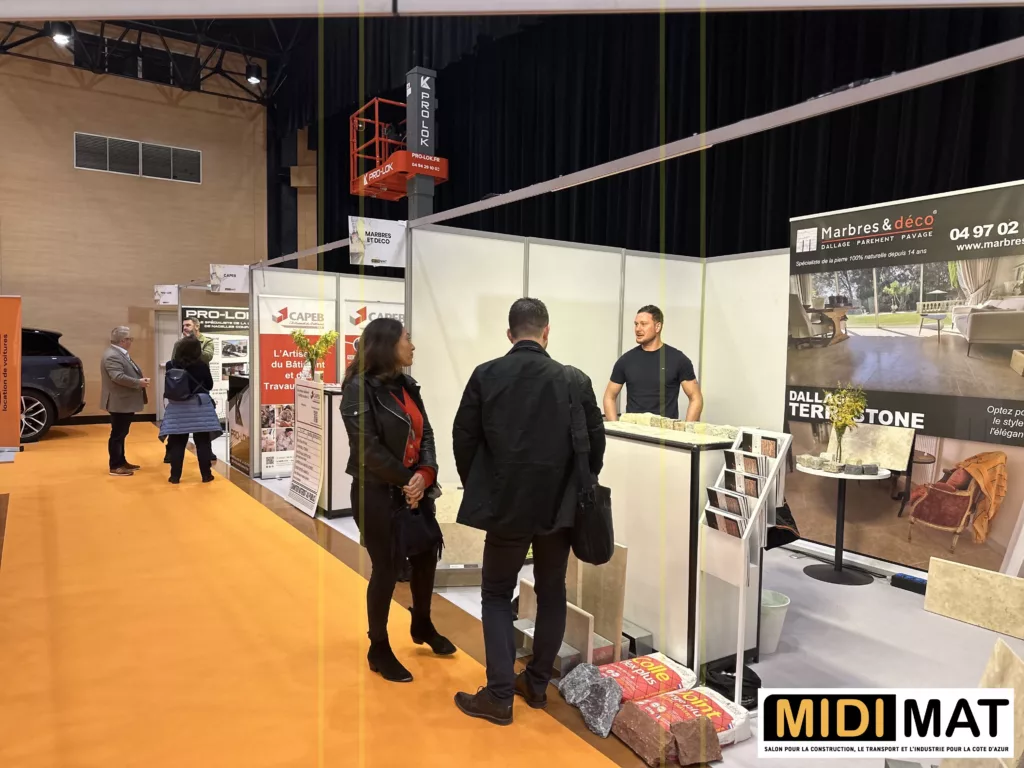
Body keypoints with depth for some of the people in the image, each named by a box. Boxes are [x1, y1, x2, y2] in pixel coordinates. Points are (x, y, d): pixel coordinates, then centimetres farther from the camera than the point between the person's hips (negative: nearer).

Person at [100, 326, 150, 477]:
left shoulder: (121, 354, 15)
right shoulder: (112, 356, -20)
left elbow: (129, 373, 22)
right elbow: (118, 377, -29)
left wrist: (140, 380, 5)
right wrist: (139, 383, -21)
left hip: (125, 402, 11)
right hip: (119, 402, -11)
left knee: (121, 433, 17)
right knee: (117, 434, -4)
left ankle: (121, 462, 26)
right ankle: (115, 467, 1)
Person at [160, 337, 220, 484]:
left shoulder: (171, 366, -3)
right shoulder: (202, 366, -8)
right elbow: (209, 385, 3)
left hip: (178, 407, 1)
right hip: (200, 406, -1)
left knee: (177, 443, 8)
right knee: (202, 442, 6)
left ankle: (175, 476, 11)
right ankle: (206, 474, 10)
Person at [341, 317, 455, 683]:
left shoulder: (407, 386, 8)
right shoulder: (359, 388, -15)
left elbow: (425, 433, 3)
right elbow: (368, 447, -20)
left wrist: (425, 474, -14)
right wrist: (405, 480, -14)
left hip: (416, 488, 7)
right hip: (379, 493, -7)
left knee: (427, 554, 16)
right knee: (386, 569, 3)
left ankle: (422, 626, 41)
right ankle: (379, 649, 24)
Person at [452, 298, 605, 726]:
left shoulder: (485, 376, -7)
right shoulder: (576, 381, -6)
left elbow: (463, 439, -3)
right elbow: (595, 443, 0)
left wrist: (477, 490, 12)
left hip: (506, 505, -1)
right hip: (559, 506, 2)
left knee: (497, 596, 13)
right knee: (551, 595, 18)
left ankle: (499, 696, 13)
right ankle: (537, 684, 29)